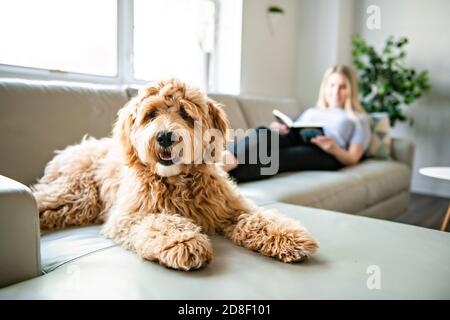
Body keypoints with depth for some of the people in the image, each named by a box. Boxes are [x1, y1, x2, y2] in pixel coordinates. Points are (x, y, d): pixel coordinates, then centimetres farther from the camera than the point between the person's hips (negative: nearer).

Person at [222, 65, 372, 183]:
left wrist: (334, 148, -12)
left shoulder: (359, 119, 26)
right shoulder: (311, 111, 36)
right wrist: (279, 130, -3)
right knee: (263, 131, -33)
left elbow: (352, 159, 10)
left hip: (324, 153, -4)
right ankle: (227, 157, -60)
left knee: (275, 157, -37)